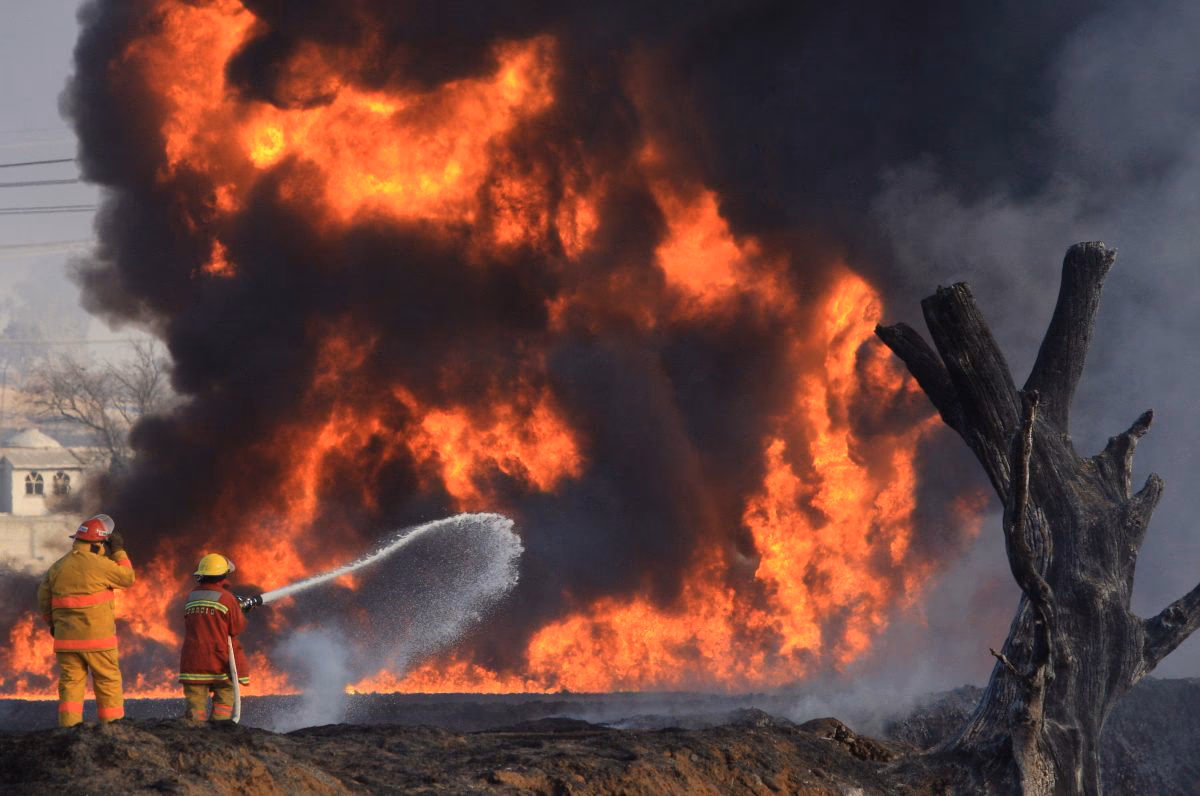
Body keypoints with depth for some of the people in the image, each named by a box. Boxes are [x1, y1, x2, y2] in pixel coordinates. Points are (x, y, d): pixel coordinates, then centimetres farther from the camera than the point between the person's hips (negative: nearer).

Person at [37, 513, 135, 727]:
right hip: (97, 638, -4)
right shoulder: (99, 565, -10)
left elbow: (43, 599, 14)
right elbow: (127, 578, 2)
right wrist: (119, 551, 11)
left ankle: (69, 726, -3)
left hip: (66, 638, 5)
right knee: (109, 682, 5)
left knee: (71, 682, 5)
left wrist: (52, 623, 29)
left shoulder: (57, 567, 7)